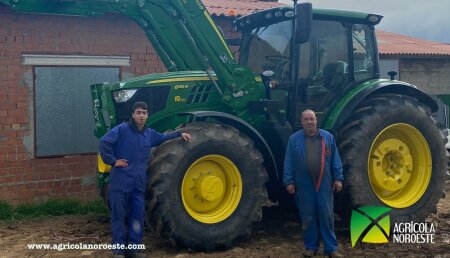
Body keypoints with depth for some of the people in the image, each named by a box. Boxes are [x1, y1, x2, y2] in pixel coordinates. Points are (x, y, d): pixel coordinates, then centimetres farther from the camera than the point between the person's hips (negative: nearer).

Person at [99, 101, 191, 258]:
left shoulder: (149, 133, 11)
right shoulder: (122, 129, -8)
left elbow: (162, 138, 30)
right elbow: (104, 143, -14)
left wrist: (179, 134, 24)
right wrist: (113, 161, -14)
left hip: (139, 183, 5)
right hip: (121, 181, -5)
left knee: (137, 216, 8)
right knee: (118, 216, 2)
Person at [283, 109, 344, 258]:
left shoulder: (328, 137, 5)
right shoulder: (294, 139, 1)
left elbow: (335, 160, 6)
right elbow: (288, 162, 0)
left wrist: (338, 178, 1)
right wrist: (289, 182, -4)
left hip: (324, 185, 1)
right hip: (304, 185, -1)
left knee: (327, 216, 3)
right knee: (308, 217, 7)